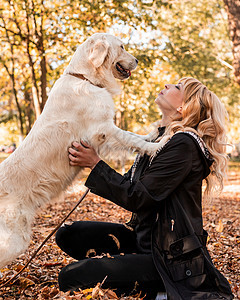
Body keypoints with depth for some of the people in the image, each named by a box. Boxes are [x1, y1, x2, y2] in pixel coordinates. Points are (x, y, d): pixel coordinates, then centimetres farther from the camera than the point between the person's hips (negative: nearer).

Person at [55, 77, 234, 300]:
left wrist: (95, 163, -14)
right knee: (69, 235, 5)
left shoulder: (184, 145, -18)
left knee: (70, 278, -19)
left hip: (171, 256, -10)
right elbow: (128, 186, 13)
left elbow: (136, 198, -21)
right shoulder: (159, 141, 12)